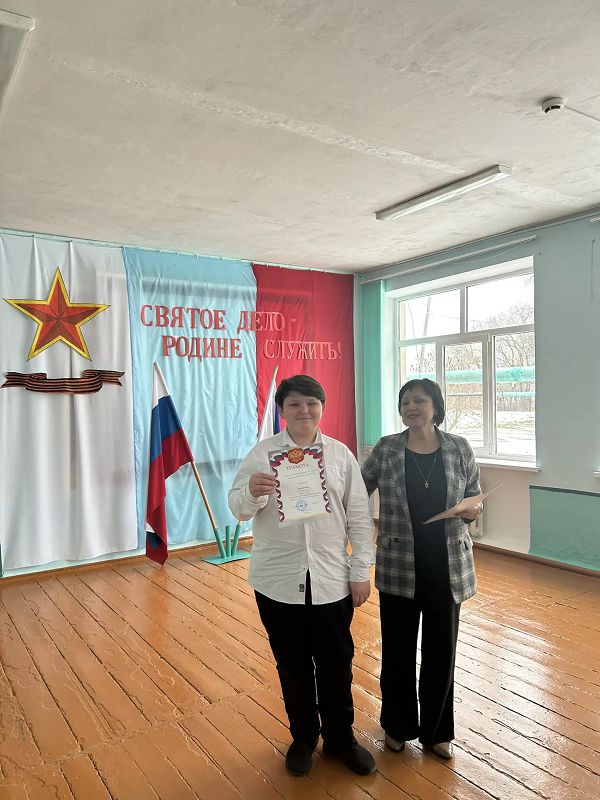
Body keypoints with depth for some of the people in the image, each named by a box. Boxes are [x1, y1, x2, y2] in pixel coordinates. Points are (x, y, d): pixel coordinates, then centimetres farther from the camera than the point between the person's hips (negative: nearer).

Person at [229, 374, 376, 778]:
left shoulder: (341, 454, 1)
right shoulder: (262, 453, -3)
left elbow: (359, 517, 2)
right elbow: (239, 509, -5)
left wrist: (361, 571, -1)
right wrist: (252, 492, -27)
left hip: (332, 579, 1)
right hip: (278, 579, 0)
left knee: (337, 663, 12)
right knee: (292, 664, 15)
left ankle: (340, 737, 36)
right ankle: (303, 737, 38)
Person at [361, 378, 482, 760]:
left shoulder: (460, 448, -2)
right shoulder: (386, 449, -5)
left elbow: (475, 498, 7)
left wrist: (474, 510, -13)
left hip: (448, 566, 1)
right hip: (400, 568, -1)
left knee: (441, 651, 13)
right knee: (398, 650, 12)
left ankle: (436, 731, 36)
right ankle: (398, 726, 37)